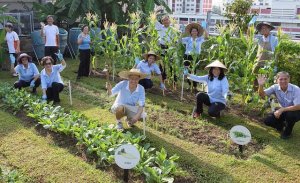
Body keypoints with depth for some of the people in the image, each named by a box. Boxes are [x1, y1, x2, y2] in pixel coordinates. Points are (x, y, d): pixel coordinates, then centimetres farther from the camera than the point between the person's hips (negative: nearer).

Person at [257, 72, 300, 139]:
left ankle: (287, 131, -6)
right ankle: (282, 125, 18)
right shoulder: (275, 87, -13)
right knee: (267, 121, -15)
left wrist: (281, 109, -35)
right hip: (283, 111, 4)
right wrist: (261, 85, -39)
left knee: (290, 114, -38)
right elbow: (262, 94, -19)